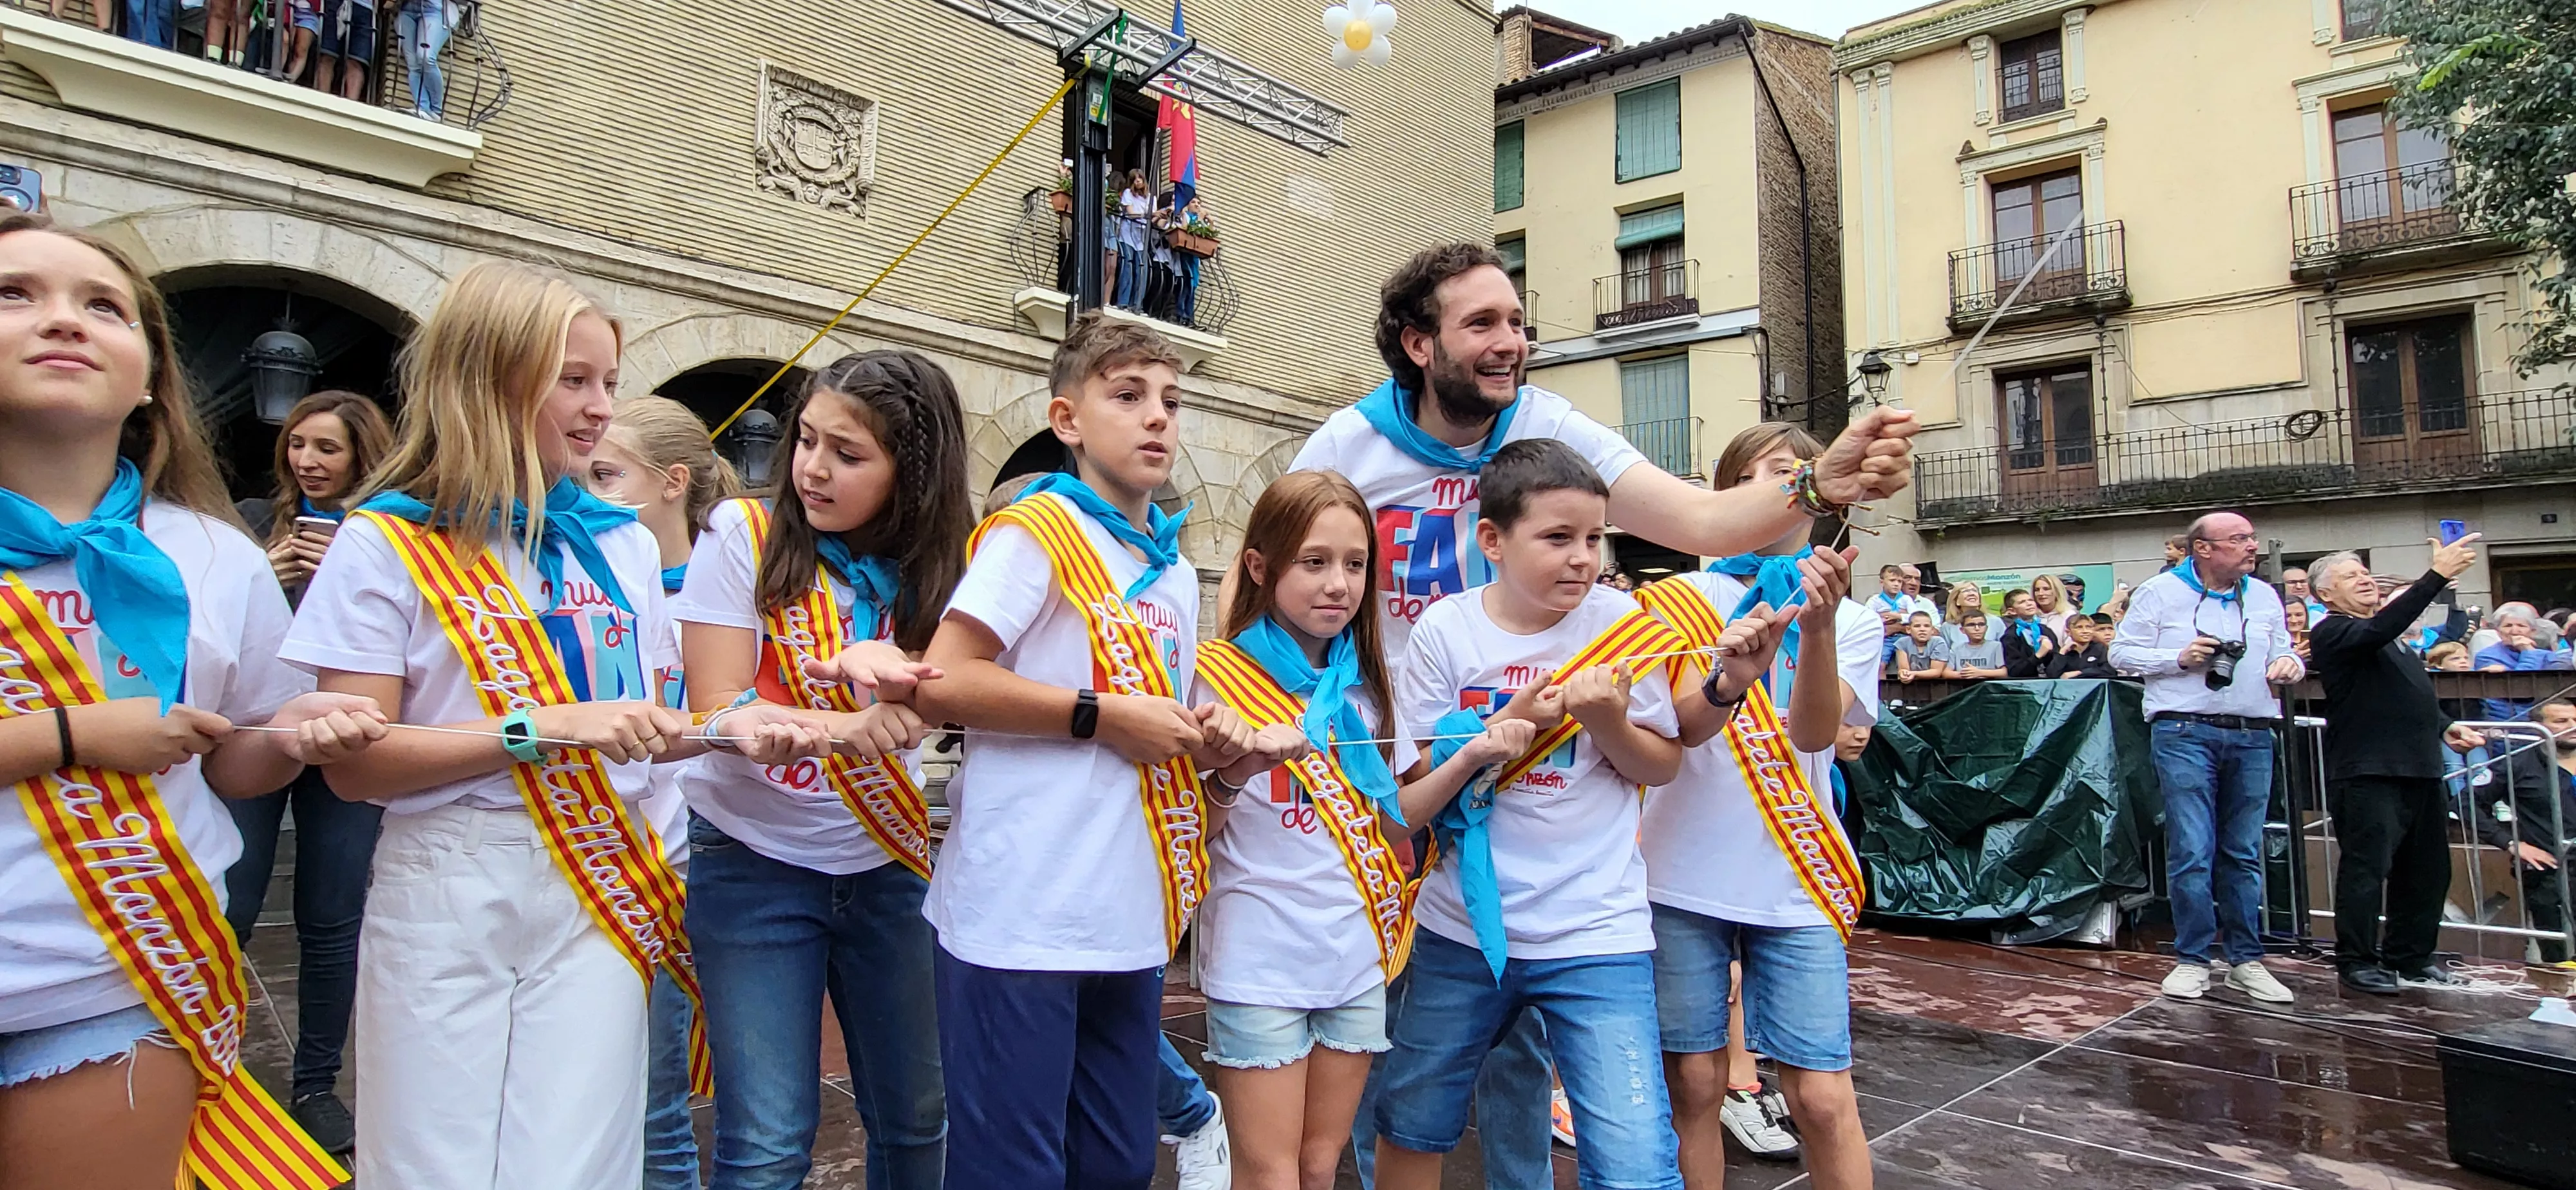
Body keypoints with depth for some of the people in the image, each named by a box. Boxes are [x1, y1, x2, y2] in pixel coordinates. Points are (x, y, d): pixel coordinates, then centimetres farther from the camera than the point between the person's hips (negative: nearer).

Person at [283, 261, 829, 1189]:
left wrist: (729, 726, -4)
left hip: (600, 897, 3)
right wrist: (542, 729, -19)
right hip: (448, 899, -3)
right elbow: (353, 763, -10)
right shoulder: (388, 542, -4)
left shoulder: (624, 544, 11)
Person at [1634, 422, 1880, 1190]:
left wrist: (1819, 626, -28)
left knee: (1822, 1098, -1)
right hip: (1682, 878, 0)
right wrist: (1730, 682, -31)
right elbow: (1675, 728, -10)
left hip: (1795, 887, 0)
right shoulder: (1684, 602, 2)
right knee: (1693, 1085, 7)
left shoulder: (1853, 620, 4)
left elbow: (1813, 734, -12)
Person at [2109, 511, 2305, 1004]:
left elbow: (2285, 653, 21)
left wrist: (2290, 664, -2)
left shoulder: (2264, 596, 15)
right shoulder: (2160, 592, 1)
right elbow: (2121, 653, 1)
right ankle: (2192, 960, 3)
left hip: (2253, 737, 4)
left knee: (2244, 853, 10)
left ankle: (2246, 960, 18)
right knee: (2192, 851, -6)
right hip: (2185, 733, -4)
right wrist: (2179, 658, -12)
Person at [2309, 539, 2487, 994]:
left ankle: (2410, 957, 24)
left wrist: (2444, 726, 16)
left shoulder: (2385, 635, 23)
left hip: (2420, 768, 9)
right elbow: (2379, 630, -28)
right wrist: (2438, 576, -31)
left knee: (2426, 869, 13)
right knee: (2367, 867, -6)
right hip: (2367, 772, -9)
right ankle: (2356, 961, 3)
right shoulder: (2333, 632, -7)